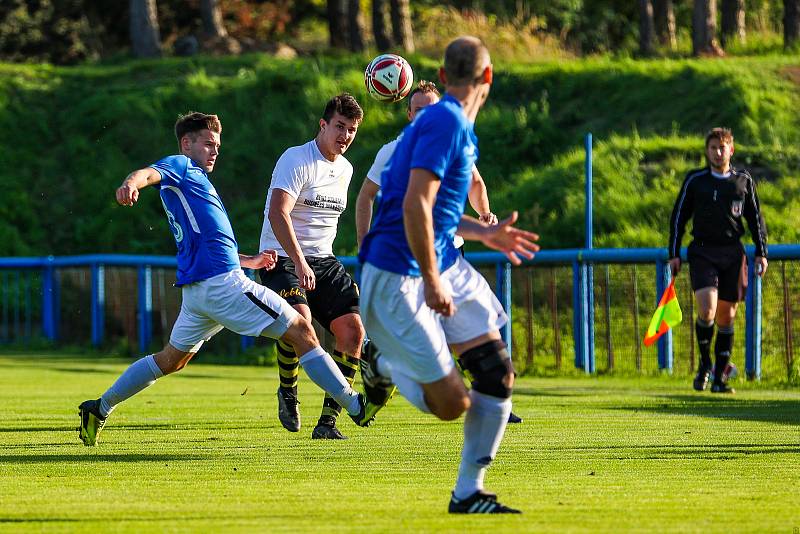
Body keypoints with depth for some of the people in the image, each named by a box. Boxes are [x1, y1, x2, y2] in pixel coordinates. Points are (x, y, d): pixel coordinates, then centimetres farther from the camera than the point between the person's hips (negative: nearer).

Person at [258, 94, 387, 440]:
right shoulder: (296, 159, -12)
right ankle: (288, 392, -3)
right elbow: (277, 213, -25)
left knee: (353, 329, -9)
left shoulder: (344, 169, 14)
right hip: (282, 257, -7)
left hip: (322, 261, 7)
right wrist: (299, 262, -34)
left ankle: (328, 421, -5)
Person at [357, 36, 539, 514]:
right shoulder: (446, 124, -18)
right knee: (452, 403, -11)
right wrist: (432, 283, -22)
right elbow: (415, 207, -25)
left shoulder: (459, 128, 13)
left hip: (444, 266, 10)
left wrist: (484, 234, 25)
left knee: (499, 376, 0)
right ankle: (384, 367, 18)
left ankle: (468, 493, 9)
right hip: (399, 279, -10)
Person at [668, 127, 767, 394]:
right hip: (702, 252, -2)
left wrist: (761, 252, 6)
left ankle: (719, 378, 11)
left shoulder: (743, 181, 7)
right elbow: (678, 217, 7)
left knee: (726, 316, 4)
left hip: (732, 254, 2)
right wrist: (674, 254, 2)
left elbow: (755, 218, 15)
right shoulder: (695, 180, 3)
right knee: (707, 310, -19)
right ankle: (704, 363, 4)